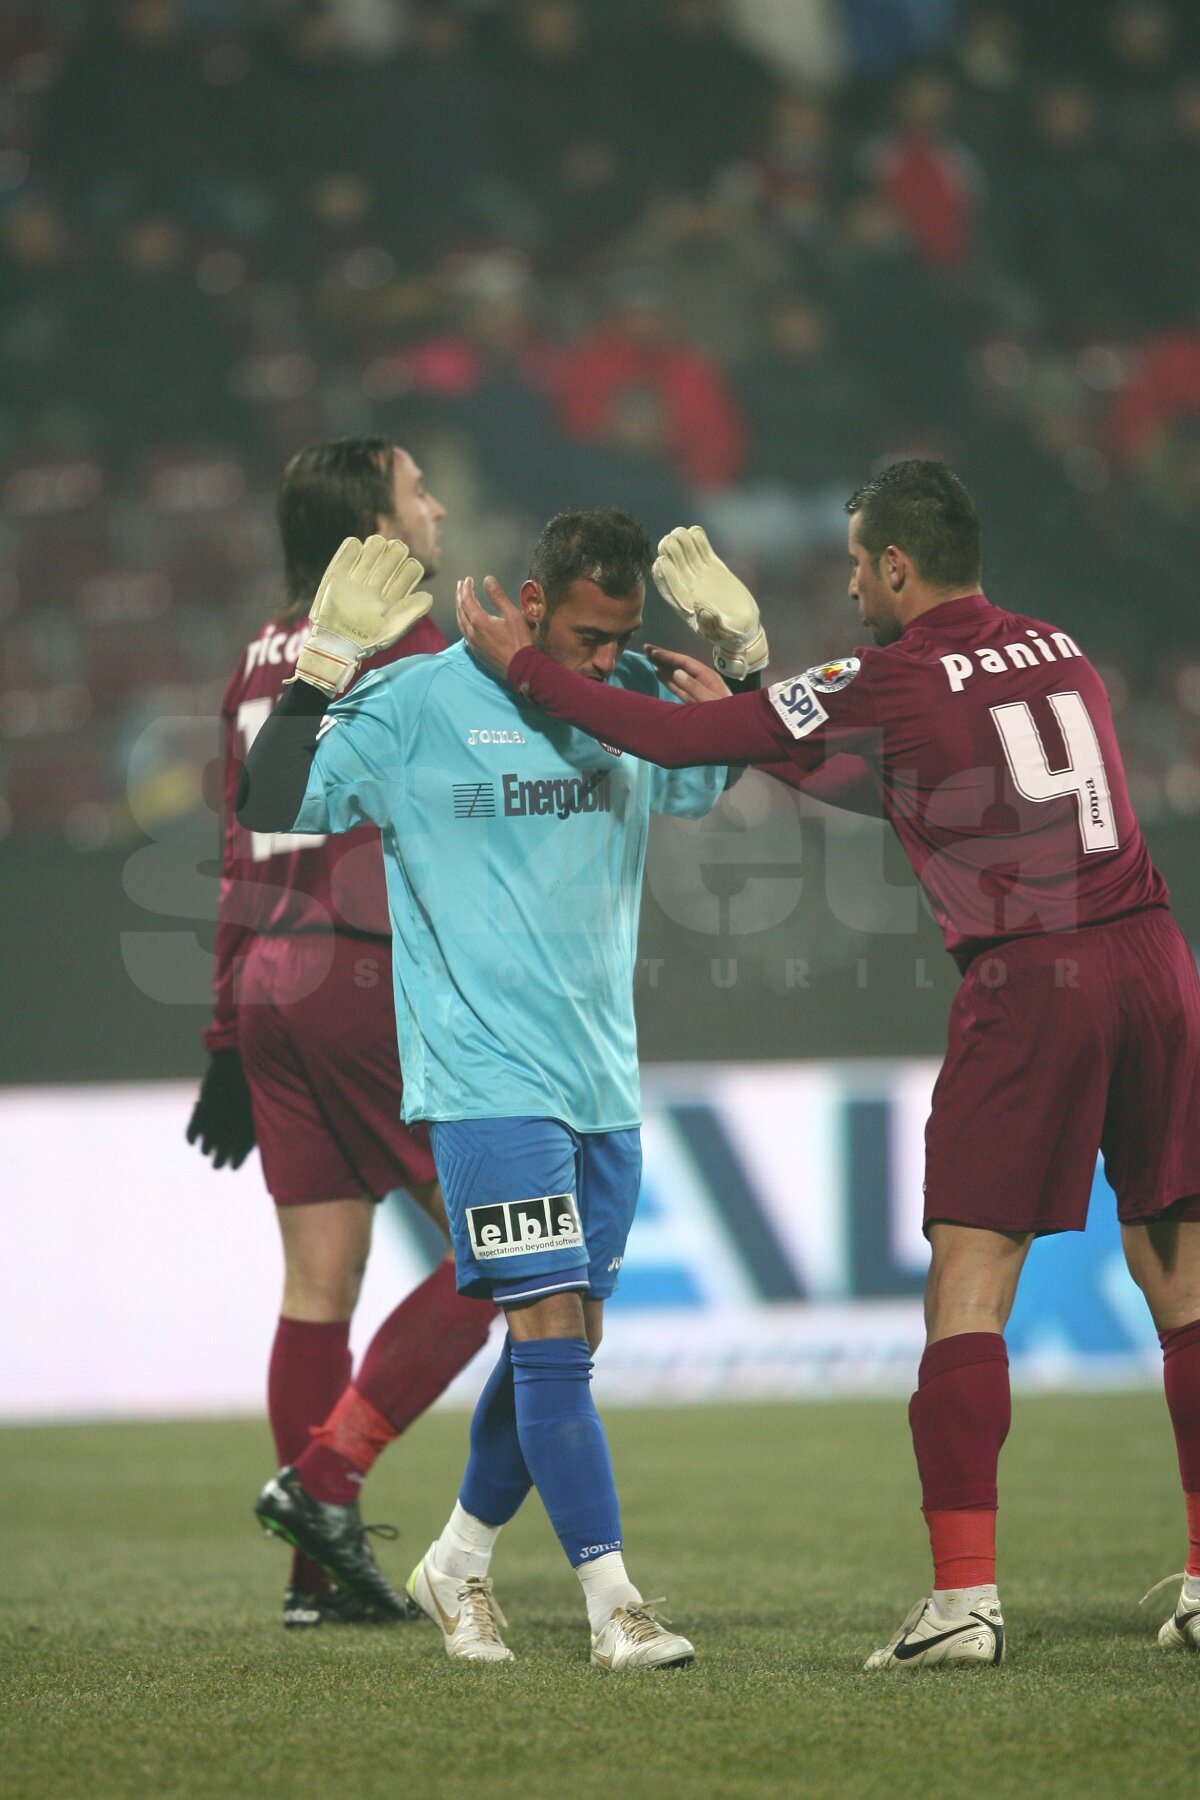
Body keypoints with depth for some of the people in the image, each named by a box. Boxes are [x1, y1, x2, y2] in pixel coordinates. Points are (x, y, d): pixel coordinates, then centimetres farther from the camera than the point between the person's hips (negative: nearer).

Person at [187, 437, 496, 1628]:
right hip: (372, 981, -8)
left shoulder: (262, 658, 15)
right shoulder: (408, 654, -8)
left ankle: (323, 1567, 8)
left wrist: (230, 1039, 20)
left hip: (270, 983, 8)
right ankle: (326, 1475, -8)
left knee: (318, 1281, 9)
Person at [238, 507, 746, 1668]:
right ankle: (613, 1603, -10)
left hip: (604, 1084, 6)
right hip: (486, 1080, -6)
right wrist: (320, 676, -19)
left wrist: (747, 659, 10)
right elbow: (272, 812, -8)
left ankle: (457, 1566, 27)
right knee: (552, 1333, -12)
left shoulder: (634, 704, 9)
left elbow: (725, 776, 28)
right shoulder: (419, 705, -7)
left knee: (561, 1346, 9)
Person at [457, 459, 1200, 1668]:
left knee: (966, 1290, -1)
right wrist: (754, 701, 33)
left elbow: (680, 739, -1)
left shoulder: (893, 683, -4)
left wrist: (524, 668, 11)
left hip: (1028, 981, -6)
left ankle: (965, 1596, -8)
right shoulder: (1058, 652, 15)